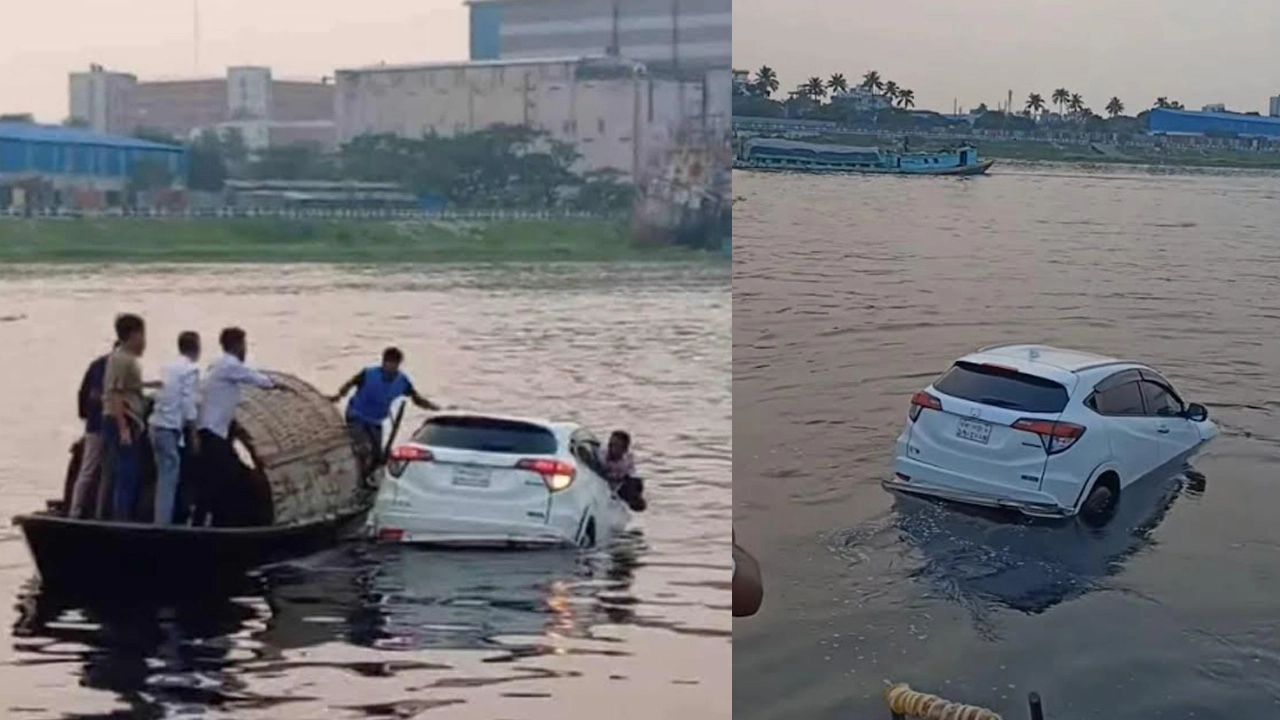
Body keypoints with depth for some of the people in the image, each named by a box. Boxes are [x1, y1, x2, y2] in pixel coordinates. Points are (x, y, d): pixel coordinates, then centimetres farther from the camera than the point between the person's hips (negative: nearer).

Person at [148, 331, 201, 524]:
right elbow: (188, 402, -13)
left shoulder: (169, 367, 17)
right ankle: (163, 523, -11)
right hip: (170, 428, -8)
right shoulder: (191, 369, -7)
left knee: (165, 477, 13)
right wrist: (193, 434, -9)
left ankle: (161, 521, 15)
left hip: (158, 425, 8)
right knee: (169, 478, -8)